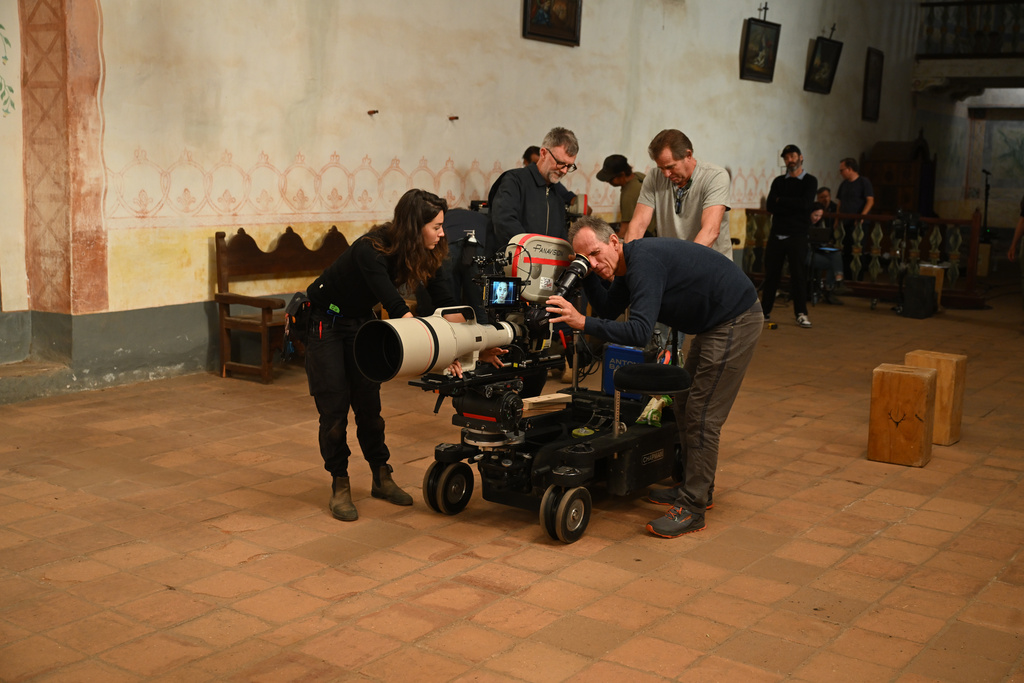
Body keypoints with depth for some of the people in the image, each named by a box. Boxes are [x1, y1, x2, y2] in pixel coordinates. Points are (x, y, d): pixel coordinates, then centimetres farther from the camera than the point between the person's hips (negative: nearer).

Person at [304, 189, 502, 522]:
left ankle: (381, 478, 19)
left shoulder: (424, 254, -12)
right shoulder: (370, 251, -34)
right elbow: (397, 308, -39)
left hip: (360, 322, 6)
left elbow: (447, 303, -9)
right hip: (323, 322, -6)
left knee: (369, 404, 6)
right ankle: (339, 486, 7)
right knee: (335, 406, -5)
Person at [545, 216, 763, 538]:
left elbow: (639, 332, -34)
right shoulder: (627, 265, 4)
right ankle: (696, 487, 31)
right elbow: (608, 310, 10)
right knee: (686, 405, 18)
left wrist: (583, 323, -33)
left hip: (736, 321, -11)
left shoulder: (644, 260, -27)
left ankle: (692, 508, -1)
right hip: (715, 322, 11)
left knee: (701, 416, -9)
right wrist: (587, 274, -2)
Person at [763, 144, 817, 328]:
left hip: (797, 235, -3)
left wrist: (781, 201, -7)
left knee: (798, 274, -4)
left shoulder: (810, 181, 4)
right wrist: (793, 206, -12)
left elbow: (805, 203, -13)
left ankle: (801, 313, 2)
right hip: (777, 234, 3)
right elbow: (770, 207, 1)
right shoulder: (778, 181, 14)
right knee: (771, 273, 4)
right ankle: (765, 311, 11)